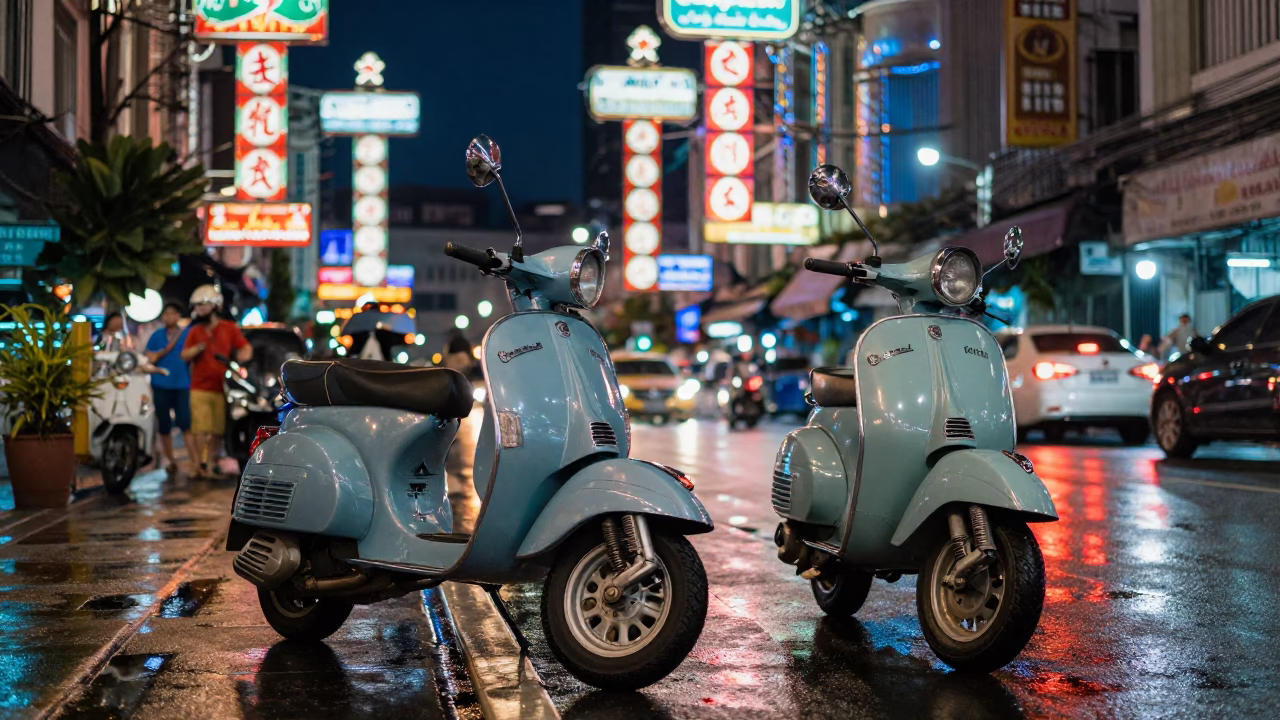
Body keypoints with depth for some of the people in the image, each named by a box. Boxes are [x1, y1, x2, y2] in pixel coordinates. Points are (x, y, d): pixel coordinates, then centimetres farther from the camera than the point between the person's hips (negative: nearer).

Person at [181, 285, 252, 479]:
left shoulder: (229, 328, 9)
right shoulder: (195, 331, 15)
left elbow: (246, 348, 4)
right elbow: (184, 356, 9)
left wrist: (241, 358, -18)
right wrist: (196, 350, -11)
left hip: (222, 388, 0)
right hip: (200, 388, 0)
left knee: (218, 430, 2)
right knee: (200, 428, -9)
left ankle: (212, 461, 13)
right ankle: (199, 465, -7)